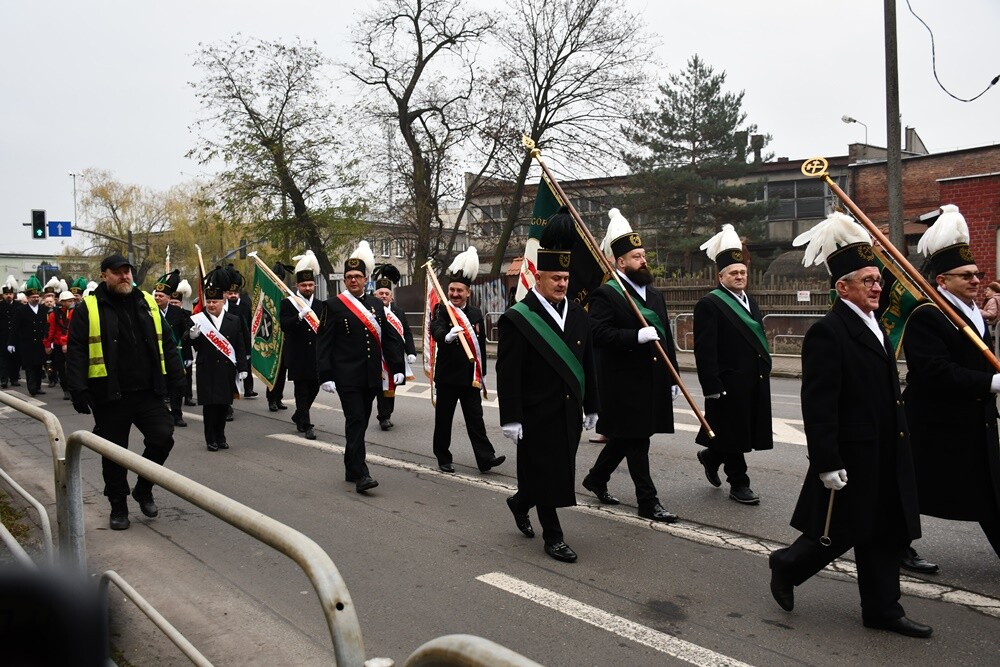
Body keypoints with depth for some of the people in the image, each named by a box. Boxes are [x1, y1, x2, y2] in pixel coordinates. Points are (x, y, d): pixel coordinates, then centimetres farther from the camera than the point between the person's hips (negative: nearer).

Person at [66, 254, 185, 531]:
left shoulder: (147, 303, 10)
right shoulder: (88, 309, -1)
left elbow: (165, 343, 15)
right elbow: (76, 352, -5)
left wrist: (175, 376, 10)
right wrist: (78, 390, -14)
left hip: (149, 392, 3)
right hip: (110, 396, -2)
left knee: (163, 437, -7)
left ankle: (143, 489, 18)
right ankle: (118, 506, 24)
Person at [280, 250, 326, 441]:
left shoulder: (320, 305, 11)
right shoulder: (288, 303, -2)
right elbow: (284, 325, -15)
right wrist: (300, 316, -28)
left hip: (316, 354, 4)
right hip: (298, 355, -4)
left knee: (314, 386, 9)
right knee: (301, 388, 0)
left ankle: (299, 416, 32)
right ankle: (306, 425, 5)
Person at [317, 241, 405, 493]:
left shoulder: (376, 304, 10)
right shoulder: (334, 305, -3)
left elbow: (389, 338, 12)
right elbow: (324, 343, -5)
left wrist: (397, 368, 5)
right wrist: (325, 376, -11)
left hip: (372, 377, 5)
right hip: (347, 376, -5)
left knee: (360, 422, 12)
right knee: (356, 421, -10)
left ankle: (351, 468, 25)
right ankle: (361, 474, -10)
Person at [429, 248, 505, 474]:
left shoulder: (476, 313, 8)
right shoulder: (441, 311, -6)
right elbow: (436, 331, -28)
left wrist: (481, 372, 14)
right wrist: (447, 336, -50)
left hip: (470, 376, 3)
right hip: (447, 375, -3)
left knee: (475, 418, 2)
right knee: (443, 419, 7)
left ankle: (485, 458, 1)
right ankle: (443, 459, 18)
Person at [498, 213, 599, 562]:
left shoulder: (578, 314, 7)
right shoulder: (517, 319, -12)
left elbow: (588, 364, 13)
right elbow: (507, 374, -13)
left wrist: (591, 408, 14)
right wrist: (511, 419, -15)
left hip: (569, 412, 6)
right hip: (537, 415, -6)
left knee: (562, 473, 14)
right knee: (545, 474, 2)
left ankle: (520, 502, 40)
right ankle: (553, 537, 17)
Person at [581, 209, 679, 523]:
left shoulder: (654, 294, 15)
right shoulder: (605, 295, -10)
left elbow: (666, 337, 18)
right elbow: (599, 334, -20)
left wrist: (673, 377, 16)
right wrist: (637, 336, -28)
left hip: (653, 380, 8)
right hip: (625, 382, -8)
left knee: (625, 437, 17)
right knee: (636, 440, -1)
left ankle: (596, 478, 35)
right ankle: (648, 501, 8)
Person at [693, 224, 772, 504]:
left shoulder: (750, 300, 15)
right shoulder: (709, 304, -12)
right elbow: (704, 350, -17)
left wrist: (765, 366, 17)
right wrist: (712, 387, -20)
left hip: (755, 381, 8)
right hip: (729, 383, -8)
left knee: (746, 432, 14)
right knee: (733, 432, 3)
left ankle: (711, 456, 37)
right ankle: (738, 484, 17)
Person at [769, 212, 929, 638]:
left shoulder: (874, 326, 12)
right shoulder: (827, 333, -18)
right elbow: (818, 407, -21)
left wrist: (899, 439, 20)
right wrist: (827, 463, -22)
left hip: (885, 456, 9)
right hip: (852, 457, -9)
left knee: (885, 534, 13)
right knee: (840, 533, 4)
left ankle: (883, 610, 25)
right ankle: (786, 566, 27)